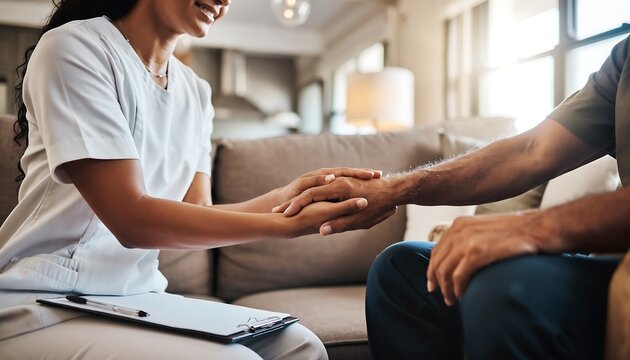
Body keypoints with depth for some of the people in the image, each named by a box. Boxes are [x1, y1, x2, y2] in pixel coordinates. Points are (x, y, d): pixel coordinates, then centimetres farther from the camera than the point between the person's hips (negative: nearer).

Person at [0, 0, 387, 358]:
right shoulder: (75, 47, -12)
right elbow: (132, 221, -21)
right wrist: (286, 224, -22)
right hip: (41, 307, -6)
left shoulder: (196, 93, 9)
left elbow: (196, 215, 3)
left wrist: (286, 196, -12)